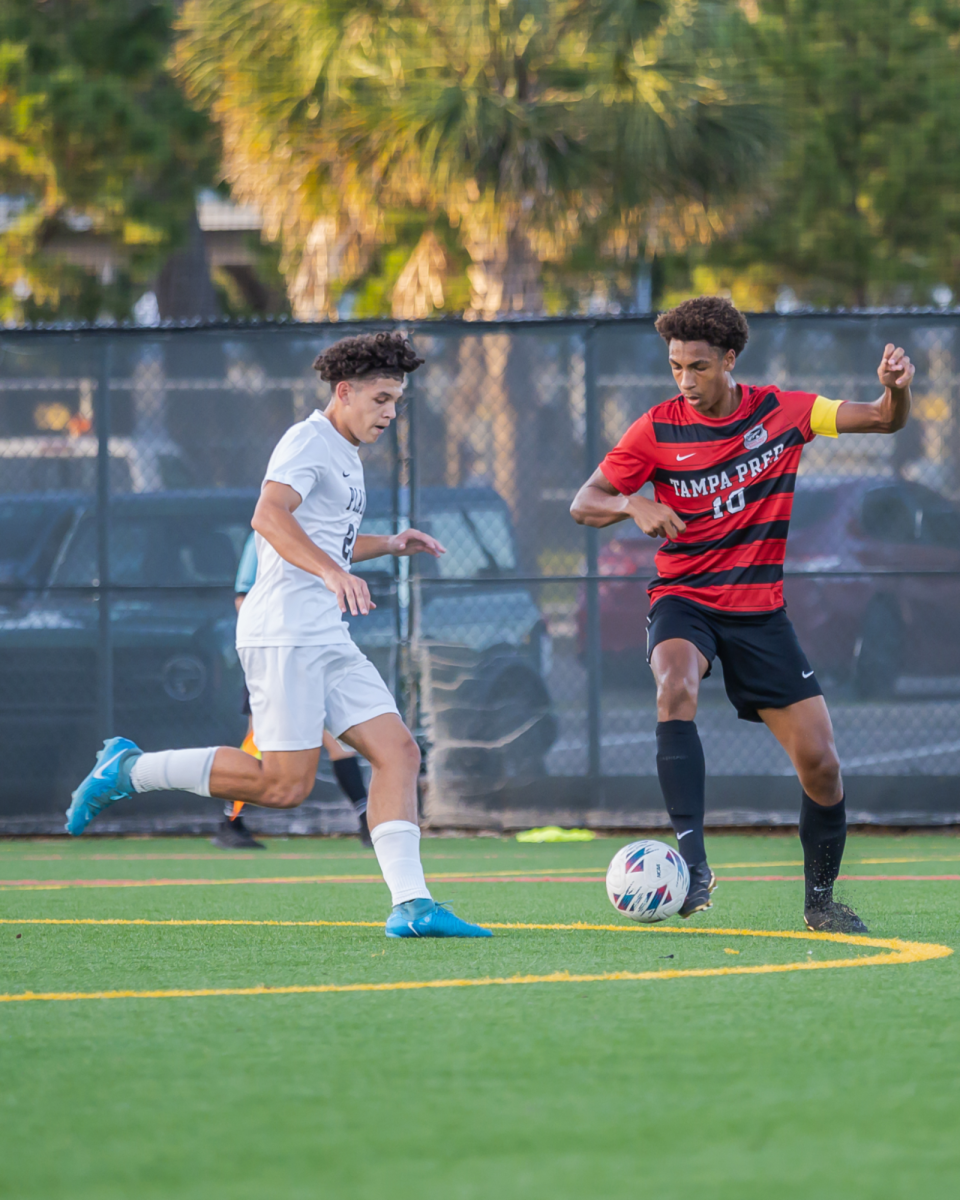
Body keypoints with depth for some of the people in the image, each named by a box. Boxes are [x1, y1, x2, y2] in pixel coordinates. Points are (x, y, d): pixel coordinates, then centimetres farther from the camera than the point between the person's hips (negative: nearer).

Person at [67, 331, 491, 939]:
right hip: (284, 632, -10)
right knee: (284, 785, -13)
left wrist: (388, 544, 27)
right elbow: (269, 516, -26)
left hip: (327, 638, 10)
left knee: (398, 751, -4)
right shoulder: (309, 441, -7)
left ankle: (411, 904, -10)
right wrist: (334, 572, -38)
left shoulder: (345, 456, 23)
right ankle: (130, 769, 0)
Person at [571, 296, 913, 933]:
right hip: (684, 599, -2)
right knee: (676, 689, -36)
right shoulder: (659, 429, -5)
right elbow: (584, 504, -3)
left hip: (760, 610, 2)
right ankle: (692, 862, -40)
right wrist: (635, 505, -24)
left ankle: (821, 898, 17)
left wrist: (898, 386, -21)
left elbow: (884, 421, 3)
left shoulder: (781, 411, -1)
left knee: (820, 762, -5)